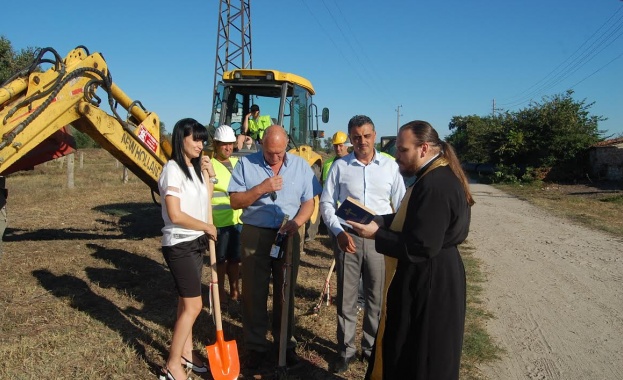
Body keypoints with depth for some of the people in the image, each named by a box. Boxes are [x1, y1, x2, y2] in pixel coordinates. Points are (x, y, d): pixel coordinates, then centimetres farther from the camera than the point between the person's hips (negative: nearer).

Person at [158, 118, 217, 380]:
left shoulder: (195, 168, 10)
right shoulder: (173, 169, -17)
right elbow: (175, 215, -24)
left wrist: (209, 175, 7)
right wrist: (208, 227, -12)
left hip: (196, 243, 8)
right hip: (180, 246, -8)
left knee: (187, 302, 16)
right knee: (193, 305, -5)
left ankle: (186, 354, 29)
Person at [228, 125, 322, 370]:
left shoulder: (300, 166, 3)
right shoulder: (246, 164, -2)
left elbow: (309, 202, 1)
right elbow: (235, 202, -5)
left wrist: (296, 223, -17)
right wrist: (261, 188, -19)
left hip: (289, 236, 1)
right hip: (255, 235, -1)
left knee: (286, 292, 12)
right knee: (254, 292, 7)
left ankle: (286, 343, 28)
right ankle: (255, 346, 22)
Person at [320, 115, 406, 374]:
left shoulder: (390, 166, 3)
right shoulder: (340, 166, 1)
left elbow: (401, 205, 6)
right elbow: (326, 202, 2)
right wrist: (338, 232, -10)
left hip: (379, 239, 1)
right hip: (348, 238, 0)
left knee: (377, 297, 11)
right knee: (346, 297, 8)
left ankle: (372, 347, 30)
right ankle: (345, 349, 24)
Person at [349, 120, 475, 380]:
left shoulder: (435, 186, -26)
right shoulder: (437, 176, 9)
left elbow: (422, 247, -28)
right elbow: (412, 220, 16)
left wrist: (377, 234, -19)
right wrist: (377, 221, 3)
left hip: (427, 285, -10)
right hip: (426, 279, 10)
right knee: (408, 352, 25)